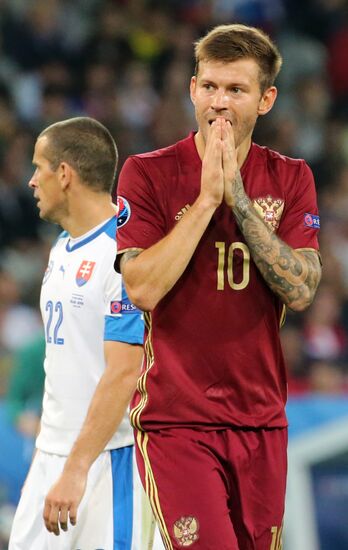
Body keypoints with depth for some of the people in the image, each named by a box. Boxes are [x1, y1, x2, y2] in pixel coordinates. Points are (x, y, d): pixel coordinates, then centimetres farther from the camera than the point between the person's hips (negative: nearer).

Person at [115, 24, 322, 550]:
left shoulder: (290, 179, 7)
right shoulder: (147, 174, -2)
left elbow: (300, 290, -6)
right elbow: (142, 288, -13)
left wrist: (237, 197, -12)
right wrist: (207, 197, -14)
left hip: (261, 417, 4)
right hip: (174, 417, -4)